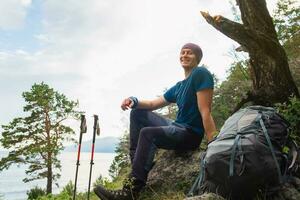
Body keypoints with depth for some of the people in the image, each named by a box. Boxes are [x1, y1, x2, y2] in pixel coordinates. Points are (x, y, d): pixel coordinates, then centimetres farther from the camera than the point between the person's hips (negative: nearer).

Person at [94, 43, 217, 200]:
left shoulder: (201, 74, -11)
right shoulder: (178, 87, 14)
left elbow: (205, 112, -20)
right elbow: (153, 104, 16)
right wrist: (134, 101, -5)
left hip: (191, 134, -9)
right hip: (176, 127, 9)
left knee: (147, 133, -32)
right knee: (137, 112, 12)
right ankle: (136, 159, 2)